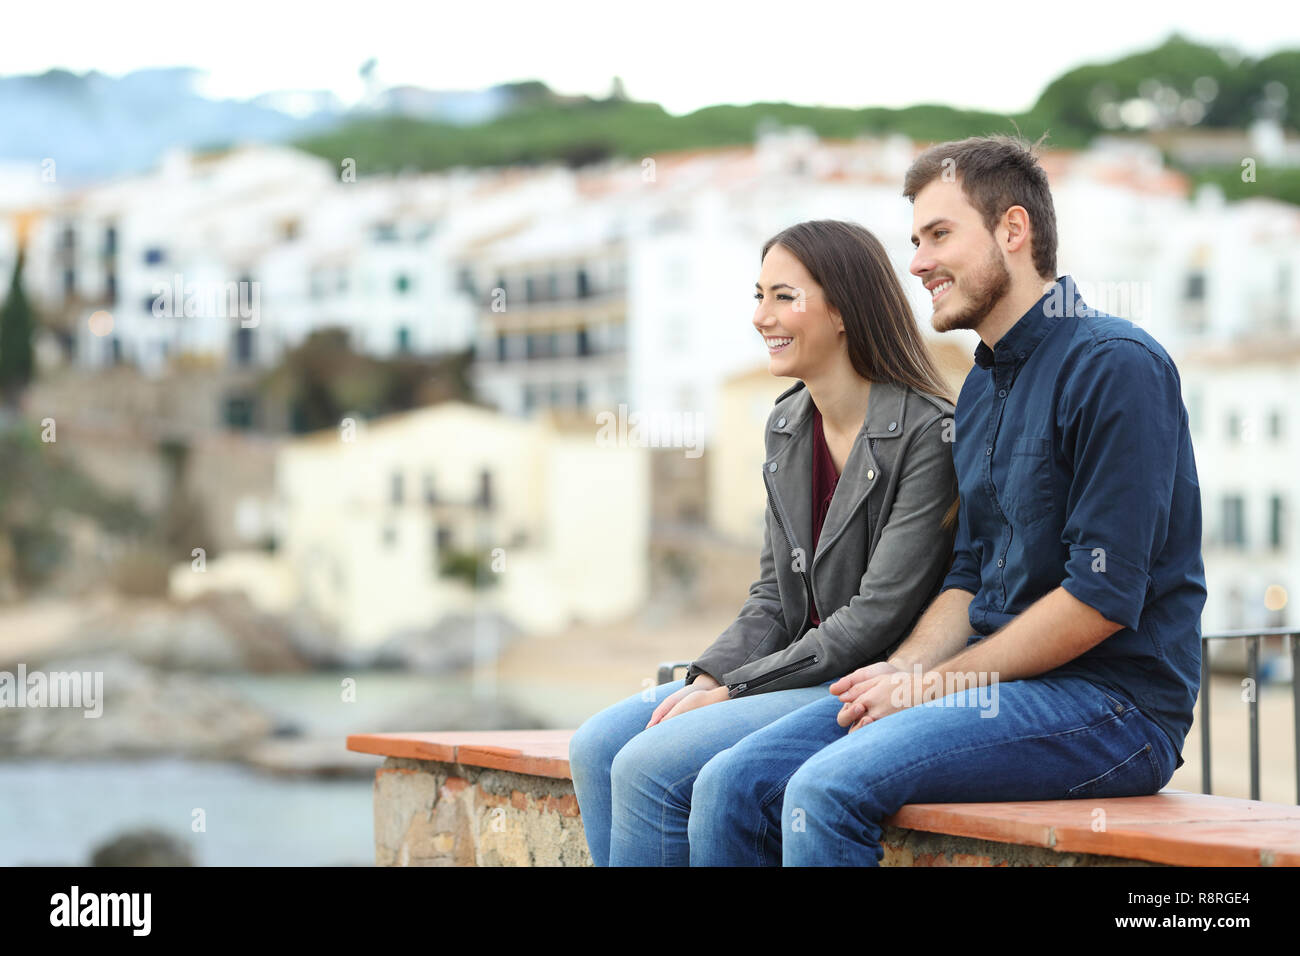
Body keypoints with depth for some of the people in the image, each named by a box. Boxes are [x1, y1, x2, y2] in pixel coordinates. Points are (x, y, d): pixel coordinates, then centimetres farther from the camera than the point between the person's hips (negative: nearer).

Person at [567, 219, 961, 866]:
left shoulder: (926, 434, -15)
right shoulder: (787, 425, 12)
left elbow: (878, 617, -18)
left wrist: (732, 691, -16)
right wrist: (709, 677, -4)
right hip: (800, 671, 9)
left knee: (649, 766, -22)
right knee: (596, 748, -7)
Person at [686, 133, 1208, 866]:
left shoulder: (1115, 365, -11)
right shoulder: (983, 386, 18)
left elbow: (1103, 594, -17)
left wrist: (938, 683, -12)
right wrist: (902, 670, -1)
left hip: (1113, 703, -8)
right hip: (1000, 686, 8)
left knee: (827, 789, -28)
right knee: (732, 786, -8)